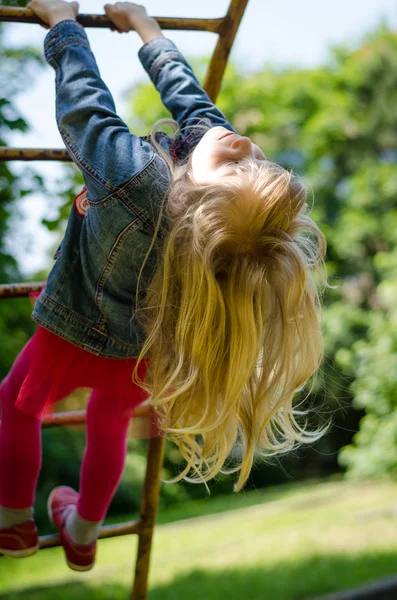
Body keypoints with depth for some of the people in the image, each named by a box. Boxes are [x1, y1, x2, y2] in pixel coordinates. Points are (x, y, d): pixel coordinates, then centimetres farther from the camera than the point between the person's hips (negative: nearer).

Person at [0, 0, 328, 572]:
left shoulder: (134, 179, -47)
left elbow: (82, 106, -30)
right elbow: (188, 95, -14)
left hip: (75, 340, -4)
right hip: (148, 354, 5)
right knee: (109, 423, 34)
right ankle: (83, 536, 56)